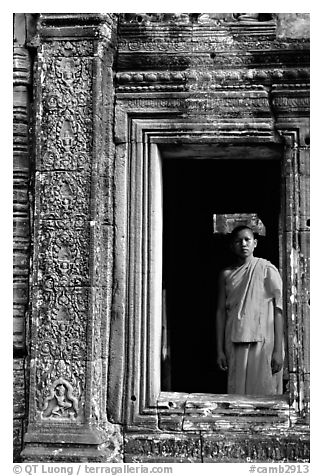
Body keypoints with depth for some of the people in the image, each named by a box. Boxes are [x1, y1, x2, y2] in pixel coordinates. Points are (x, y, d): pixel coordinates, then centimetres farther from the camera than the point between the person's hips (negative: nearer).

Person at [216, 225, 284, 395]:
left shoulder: (267, 270, -1)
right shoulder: (226, 274, 10)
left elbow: (279, 310, -3)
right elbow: (221, 311, 12)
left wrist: (278, 350, -9)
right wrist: (220, 350, 7)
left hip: (263, 342, -3)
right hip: (234, 344, 3)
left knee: (264, 391, -3)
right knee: (237, 392, 3)